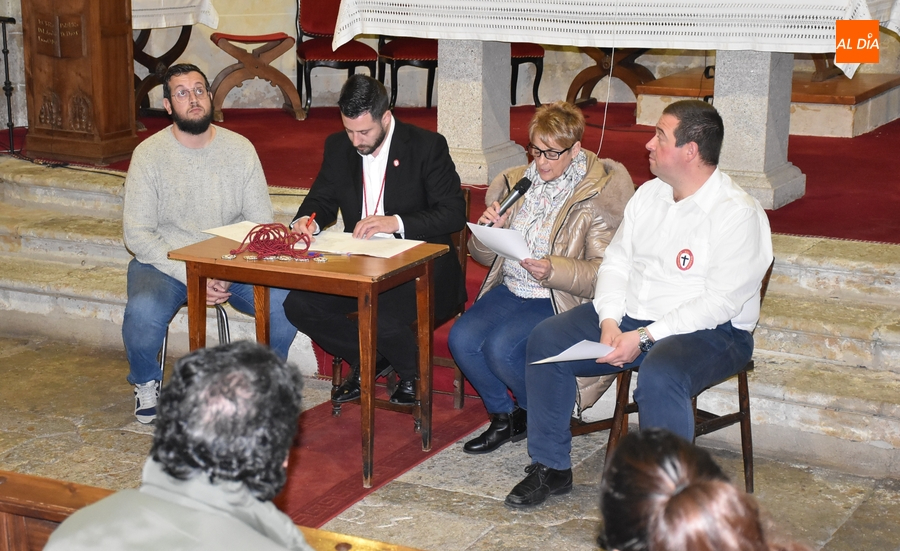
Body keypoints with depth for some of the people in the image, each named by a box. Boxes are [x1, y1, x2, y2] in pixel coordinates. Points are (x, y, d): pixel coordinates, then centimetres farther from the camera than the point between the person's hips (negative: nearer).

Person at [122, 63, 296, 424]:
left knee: (288, 299, -23)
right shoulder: (149, 154, -6)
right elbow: (137, 233, -10)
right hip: (166, 263, -2)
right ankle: (146, 382, 1)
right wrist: (191, 277, -21)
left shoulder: (240, 149, 1)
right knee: (143, 311, -33)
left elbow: (261, 224, 1)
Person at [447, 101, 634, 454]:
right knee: (462, 339, -19)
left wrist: (555, 270, -28)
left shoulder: (598, 195, -8)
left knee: (501, 347, -27)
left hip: (561, 300, -6)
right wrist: (487, 231, -9)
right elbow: (483, 257, 15)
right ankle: (503, 416, 5)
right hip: (510, 290, 6)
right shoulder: (516, 183, 10)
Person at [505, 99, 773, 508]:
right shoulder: (649, 194, 9)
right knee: (545, 340, -6)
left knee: (658, 376, -38)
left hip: (709, 332, -7)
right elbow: (616, 261, 10)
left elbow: (721, 302, -21)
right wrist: (610, 320, -9)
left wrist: (644, 337, -24)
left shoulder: (738, 214, -15)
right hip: (629, 319, 8)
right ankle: (551, 468, 4)